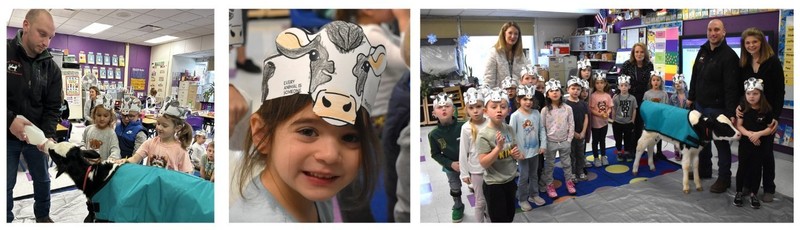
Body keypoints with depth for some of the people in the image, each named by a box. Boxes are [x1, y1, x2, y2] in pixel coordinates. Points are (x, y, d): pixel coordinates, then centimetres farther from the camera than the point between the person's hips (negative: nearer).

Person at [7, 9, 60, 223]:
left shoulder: (51, 67, -3)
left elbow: (52, 107, -4)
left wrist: (48, 135, -19)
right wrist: (9, 120, -29)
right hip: (7, 135, -3)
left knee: (43, 179, 17)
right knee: (6, 185, 7)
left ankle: (43, 216, 37)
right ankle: (7, 221, 25)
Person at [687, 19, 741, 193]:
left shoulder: (729, 56, -14)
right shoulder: (702, 51, 9)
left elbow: (731, 87, -20)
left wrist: (731, 112, -24)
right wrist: (691, 97, 16)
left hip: (717, 108, -7)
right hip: (700, 105, 7)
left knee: (721, 142, 2)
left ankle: (724, 178, 13)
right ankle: (704, 170, 33)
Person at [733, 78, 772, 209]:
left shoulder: (767, 109, -9)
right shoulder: (742, 107, -7)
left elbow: (770, 128, -5)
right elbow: (738, 125, -7)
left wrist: (758, 134, -22)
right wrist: (749, 134, -23)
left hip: (761, 145, 0)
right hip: (745, 143, 0)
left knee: (757, 169, 7)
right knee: (742, 167, 7)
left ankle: (753, 194, 20)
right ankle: (739, 192, 19)